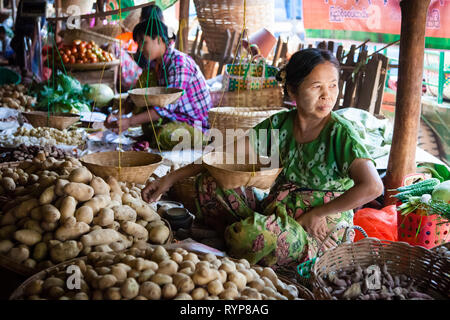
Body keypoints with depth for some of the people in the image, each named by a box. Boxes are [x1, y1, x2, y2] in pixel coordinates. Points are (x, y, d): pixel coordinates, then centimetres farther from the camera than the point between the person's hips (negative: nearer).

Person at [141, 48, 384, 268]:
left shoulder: (339, 133, -17)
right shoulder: (280, 124, -2)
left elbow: (372, 187, -29)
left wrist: (315, 215, -21)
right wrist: (171, 178, -3)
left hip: (317, 232, -5)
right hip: (278, 211, 6)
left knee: (251, 233, -34)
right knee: (209, 182, -5)